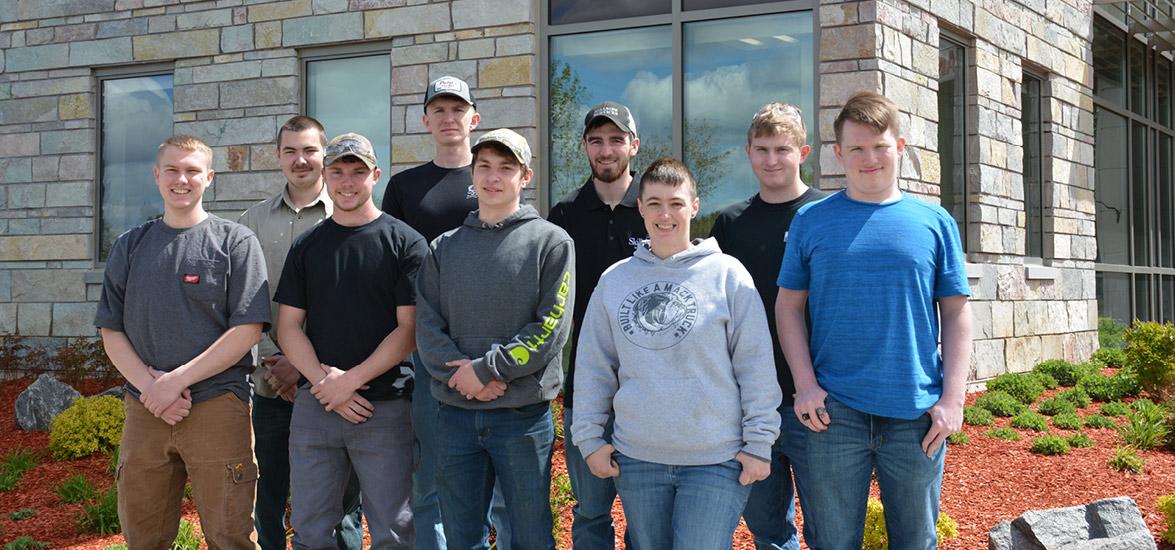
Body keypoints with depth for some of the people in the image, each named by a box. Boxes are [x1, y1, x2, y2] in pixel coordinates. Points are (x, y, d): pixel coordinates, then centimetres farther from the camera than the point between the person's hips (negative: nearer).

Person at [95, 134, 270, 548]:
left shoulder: (235, 242, 2)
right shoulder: (130, 246, 13)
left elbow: (247, 330, -7)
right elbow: (111, 332, 9)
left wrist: (176, 380, -13)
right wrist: (149, 386, -8)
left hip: (217, 407, -3)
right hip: (143, 410, 4)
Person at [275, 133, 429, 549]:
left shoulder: (405, 243, 0)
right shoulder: (307, 246, 12)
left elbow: (409, 328, -5)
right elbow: (288, 327, 8)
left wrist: (352, 379, -13)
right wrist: (323, 381, -8)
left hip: (385, 408, -3)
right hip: (314, 405, 3)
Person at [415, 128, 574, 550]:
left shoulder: (551, 242, 1)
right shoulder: (445, 247, 12)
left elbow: (551, 328, -9)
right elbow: (427, 325, 3)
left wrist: (487, 369, -14)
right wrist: (461, 376, -13)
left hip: (524, 415, -3)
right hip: (456, 414, 4)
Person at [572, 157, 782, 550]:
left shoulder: (727, 274, -2)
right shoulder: (614, 280, 8)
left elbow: (756, 366, -3)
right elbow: (593, 367, 11)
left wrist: (759, 443, -6)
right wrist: (589, 437, 5)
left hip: (716, 460, -3)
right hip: (637, 459, 4)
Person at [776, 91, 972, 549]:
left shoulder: (934, 222, 5)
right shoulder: (811, 221, 4)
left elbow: (956, 312, 6)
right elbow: (789, 306, 5)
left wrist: (952, 398, -2)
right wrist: (806, 385, -6)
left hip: (917, 414, 1)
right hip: (833, 413, 0)